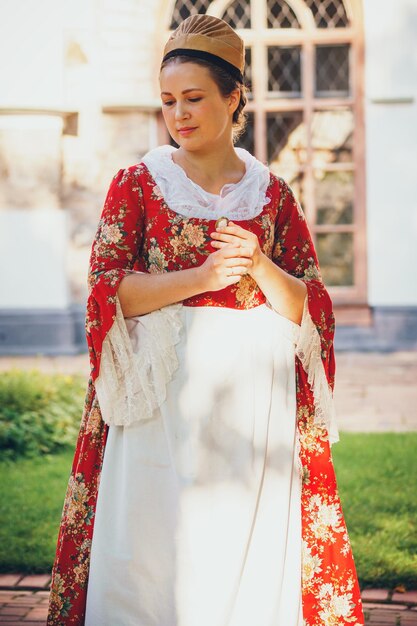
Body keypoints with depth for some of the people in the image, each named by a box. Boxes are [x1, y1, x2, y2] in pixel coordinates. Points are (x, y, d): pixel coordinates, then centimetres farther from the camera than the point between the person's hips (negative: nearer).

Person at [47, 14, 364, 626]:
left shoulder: (273, 195, 8)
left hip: (254, 392, 2)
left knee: (251, 544, 3)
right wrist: (200, 277, -15)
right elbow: (106, 290, -4)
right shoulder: (137, 184, 5)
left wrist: (260, 267, -13)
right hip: (164, 394, -1)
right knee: (160, 541, -2)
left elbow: (308, 306, 6)